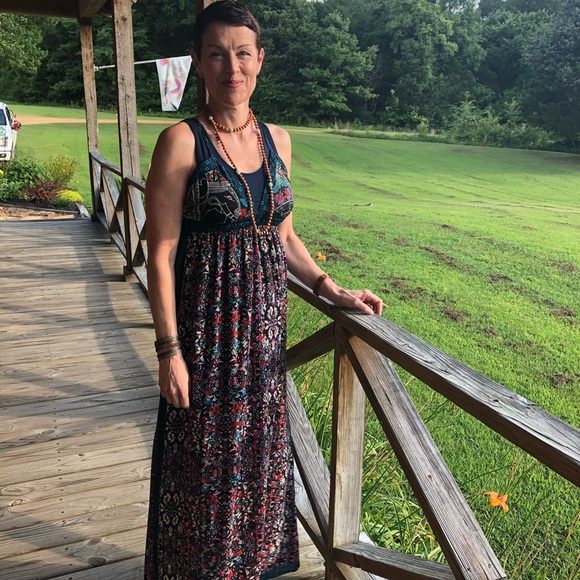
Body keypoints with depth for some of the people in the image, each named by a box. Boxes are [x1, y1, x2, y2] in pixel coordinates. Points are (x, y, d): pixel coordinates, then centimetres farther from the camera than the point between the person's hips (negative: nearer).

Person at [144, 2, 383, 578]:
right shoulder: (181, 141, -11)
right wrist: (169, 351, -15)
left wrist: (333, 290, 6)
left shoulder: (276, 139, 6)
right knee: (204, 457, 10)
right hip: (207, 320, -5)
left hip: (264, 319, 5)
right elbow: (161, 254, -12)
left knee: (260, 446, 18)